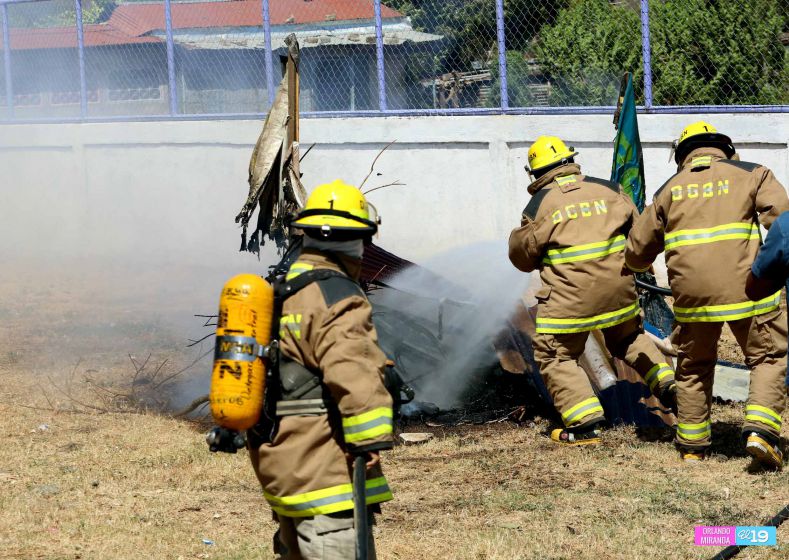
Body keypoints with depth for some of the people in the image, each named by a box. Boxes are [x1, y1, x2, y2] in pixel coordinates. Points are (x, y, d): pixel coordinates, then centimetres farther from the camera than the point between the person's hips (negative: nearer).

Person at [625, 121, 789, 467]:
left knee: (694, 366, 18)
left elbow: (637, 252, 19)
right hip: (745, 284, -2)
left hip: (692, 292, 3)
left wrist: (637, 262, 41)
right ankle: (761, 430, -10)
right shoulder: (751, 175, 8)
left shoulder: (670, 189, 15)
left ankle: (692, 445, 21)